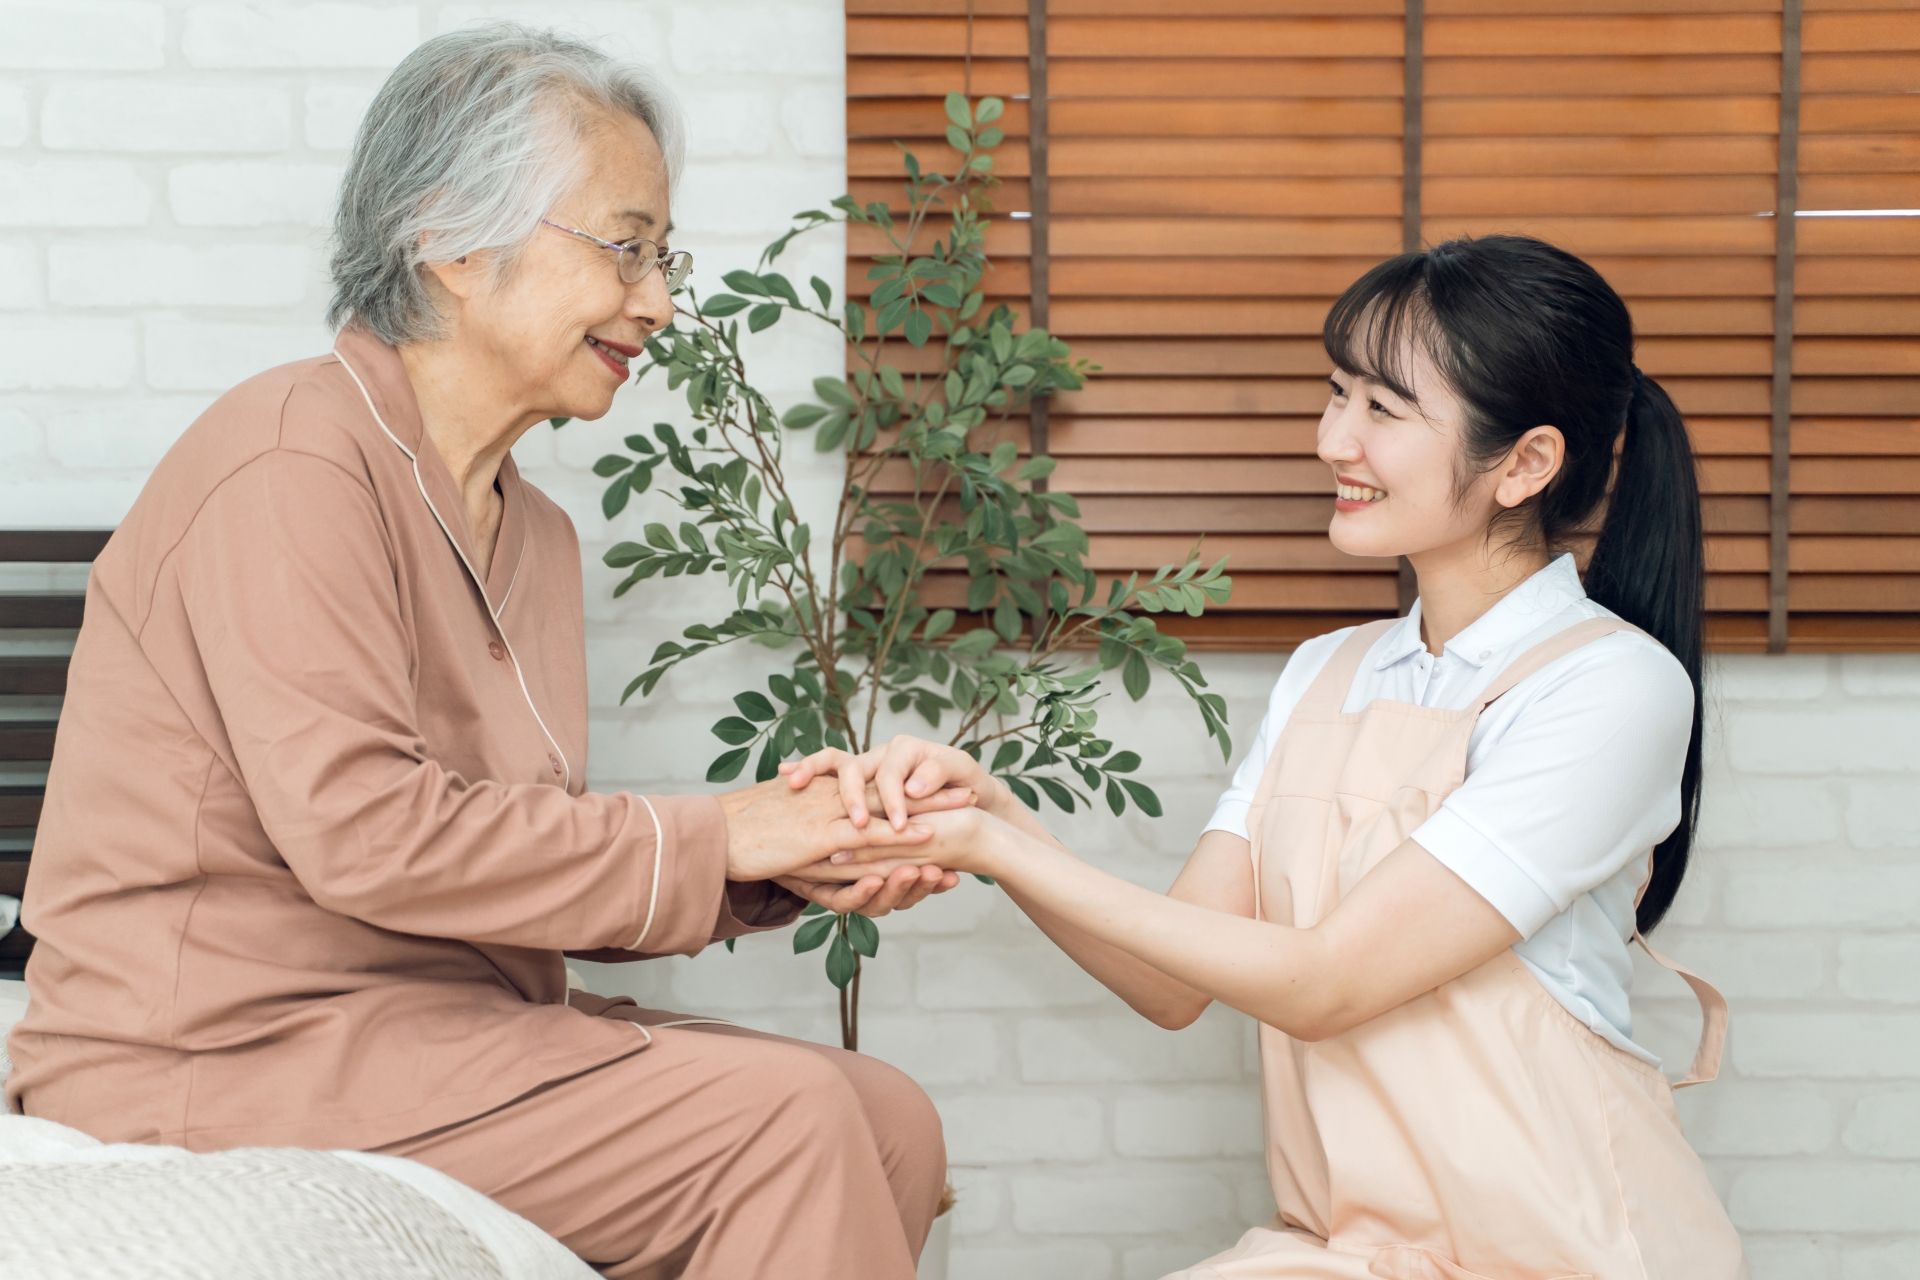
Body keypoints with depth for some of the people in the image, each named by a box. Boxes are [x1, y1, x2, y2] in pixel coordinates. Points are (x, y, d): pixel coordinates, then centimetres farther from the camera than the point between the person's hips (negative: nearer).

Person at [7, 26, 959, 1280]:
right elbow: (364, 834, -23)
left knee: (892, 1123, -2)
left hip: (447, 1022, 9)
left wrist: (775, 867, -7)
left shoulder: (533, 531, 16)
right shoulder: (296, 460, -13)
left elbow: (529, 859, 9)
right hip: (229, 1053, -9)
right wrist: (704, 838, -16)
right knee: (781, 1118, -20)